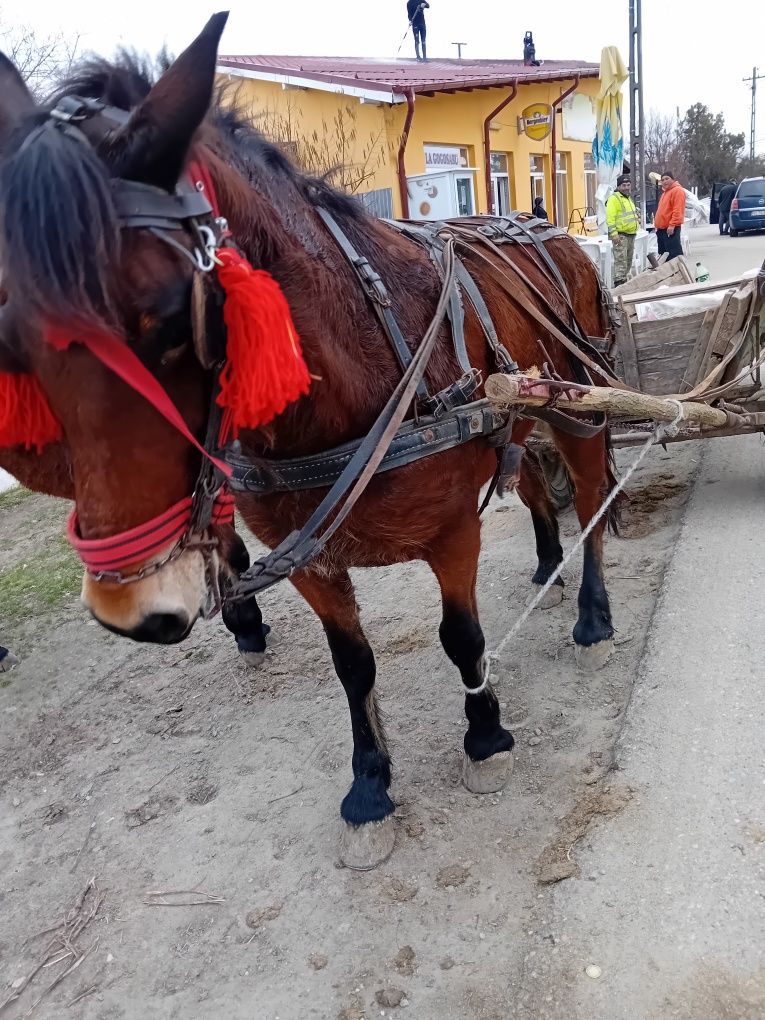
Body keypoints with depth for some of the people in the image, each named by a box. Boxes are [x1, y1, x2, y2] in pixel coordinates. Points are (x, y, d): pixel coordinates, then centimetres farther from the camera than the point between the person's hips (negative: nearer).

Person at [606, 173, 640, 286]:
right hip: (620, 235, -9)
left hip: (631, 234, 9)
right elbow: (610, 217, -18)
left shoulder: (628, 198, 20)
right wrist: (613, 233, -24)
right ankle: (619, 282, -16)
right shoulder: (614, 198, -10)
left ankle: (624, 279, 23)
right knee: (620, 260, -14)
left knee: (628, 260, 14)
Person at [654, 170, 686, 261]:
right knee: (663, 254, 13)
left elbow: (678, 210, -18)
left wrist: (672, 225, -24)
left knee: (673, 254, -12)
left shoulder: (677, 190, -8)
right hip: (661, 229, 10)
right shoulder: (665, 192, 21)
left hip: (671, 229, -10)